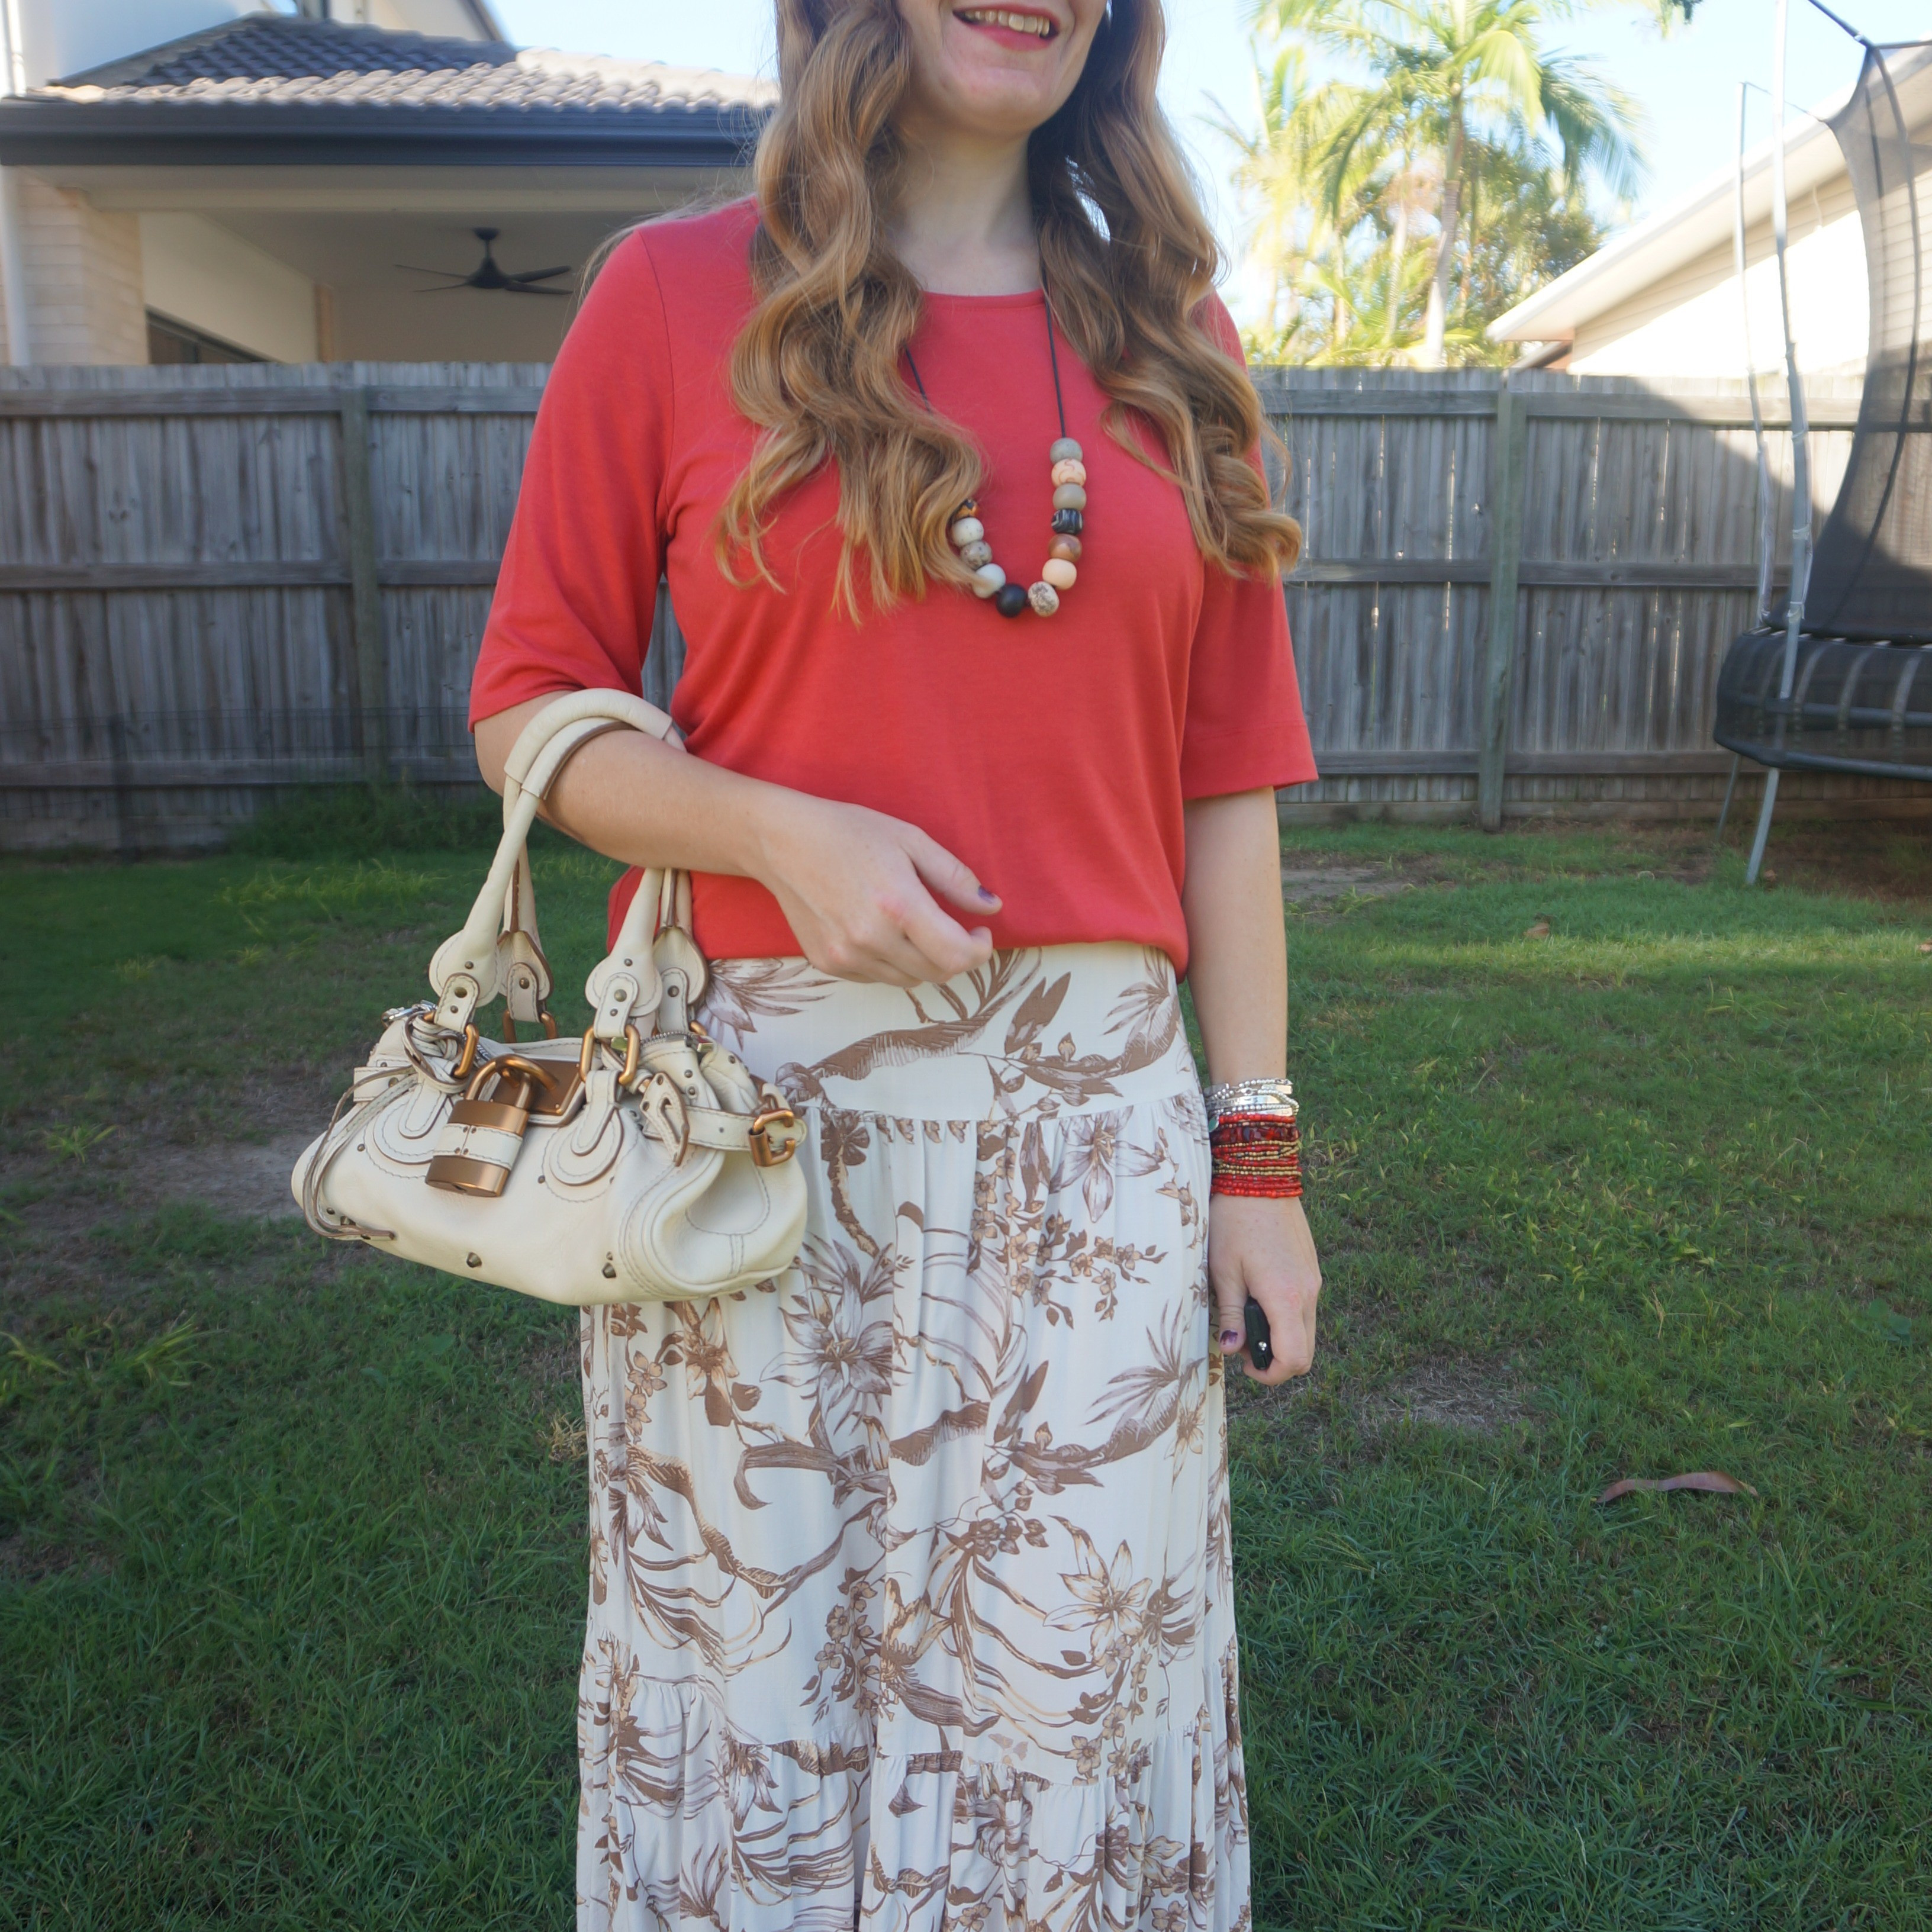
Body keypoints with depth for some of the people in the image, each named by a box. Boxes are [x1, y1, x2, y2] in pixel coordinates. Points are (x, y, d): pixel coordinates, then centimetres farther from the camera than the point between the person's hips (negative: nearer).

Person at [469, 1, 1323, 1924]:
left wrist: (1259, 1154, 4)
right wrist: (785, 834, -16)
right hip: (755, 1095, -1)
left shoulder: (1174, 345, 10)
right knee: (751, 1662, 13)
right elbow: (528, 707, 3)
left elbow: (1224, 783, 7)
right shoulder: (675, 295, 2)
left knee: (1078, 1690, 12)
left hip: (1096, 1101, 2)